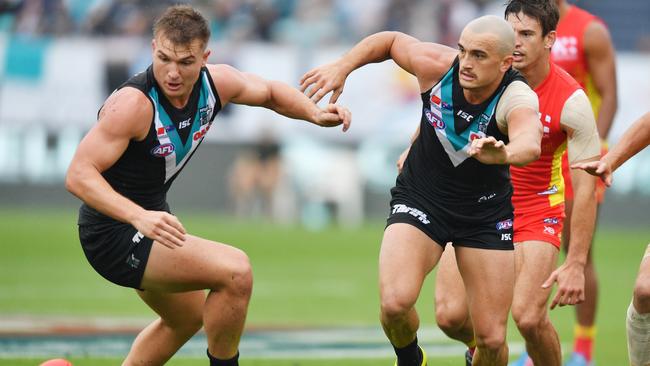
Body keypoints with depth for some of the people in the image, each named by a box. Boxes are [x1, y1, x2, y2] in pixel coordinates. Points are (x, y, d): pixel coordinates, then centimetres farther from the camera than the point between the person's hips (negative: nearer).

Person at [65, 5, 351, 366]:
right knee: (235, 270, -23)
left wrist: (315, 113, -4)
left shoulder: (216, 83, -7)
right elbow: (79, 175, -32)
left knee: (187, 318, 30)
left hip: (151, 218, 9)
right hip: (114, 232, -9)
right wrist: (139, 217, -46)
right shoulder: (133, 103, -29)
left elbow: (269, 92, 15)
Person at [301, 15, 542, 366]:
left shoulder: (517, 99, -28)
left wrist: (502, 154, -74)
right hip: (419, 201, 1)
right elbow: (391, 40, 4)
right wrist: (341, 67, -6)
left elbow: (530, 145, -52)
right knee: (395, 303, -23)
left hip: (486, 213, -1)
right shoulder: (437, 65, -19)